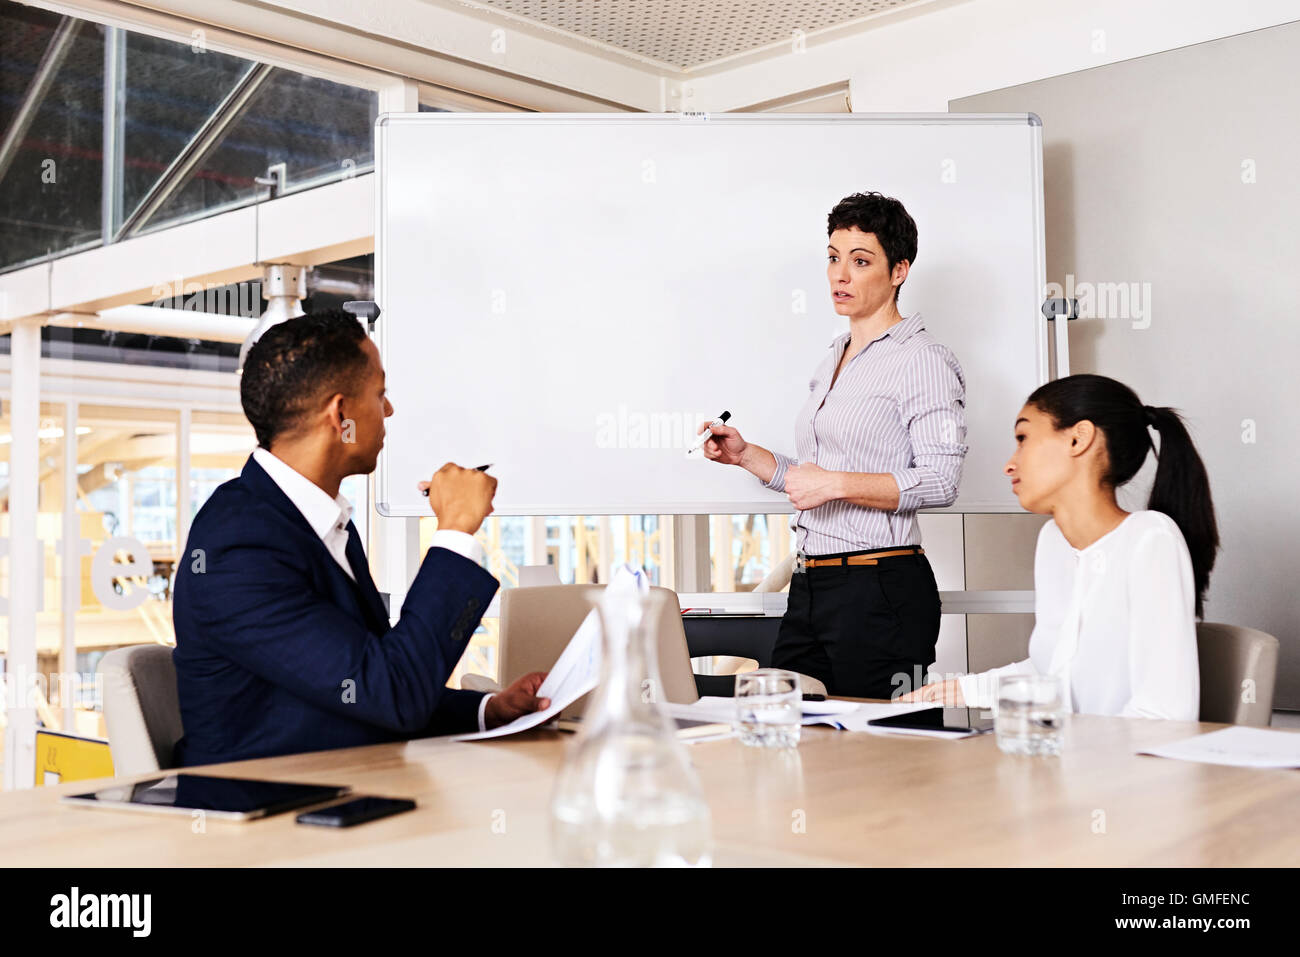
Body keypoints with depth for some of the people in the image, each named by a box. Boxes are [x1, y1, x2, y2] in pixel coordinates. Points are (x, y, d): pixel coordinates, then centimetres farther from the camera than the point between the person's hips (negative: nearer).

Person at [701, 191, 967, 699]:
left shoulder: (922, 360, -7)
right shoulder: (833, 359, 19)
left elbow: (939, 482, -17)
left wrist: (836, 483, -19)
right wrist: (747, 455, 13)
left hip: (881, 590, -8)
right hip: (810, 589, 8)